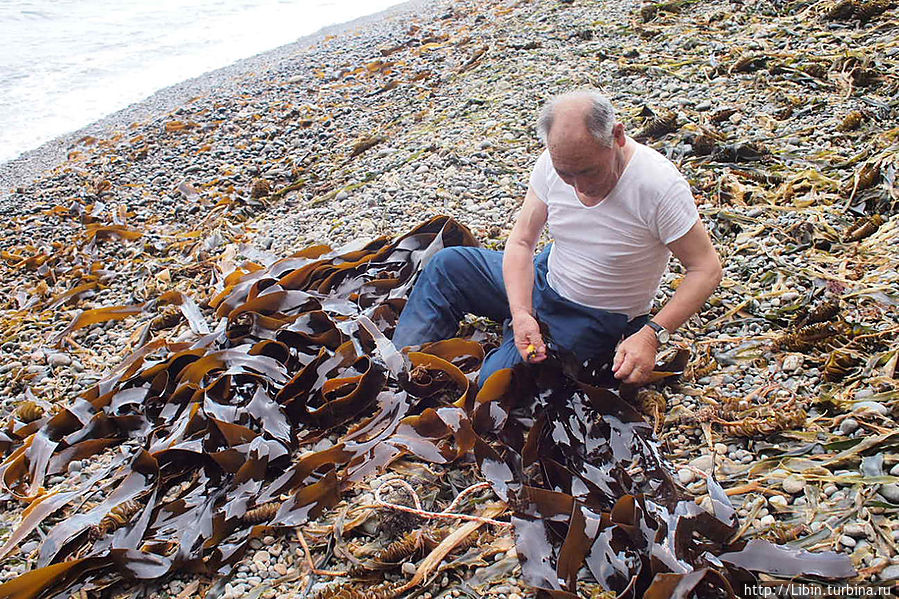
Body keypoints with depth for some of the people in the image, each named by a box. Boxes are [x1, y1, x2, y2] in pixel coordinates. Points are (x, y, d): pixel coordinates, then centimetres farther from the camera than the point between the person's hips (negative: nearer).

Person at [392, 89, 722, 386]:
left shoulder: (658, 184, -29)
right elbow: (521, 242, -7)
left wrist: (651, 335, -34)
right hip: (544, 278, 6)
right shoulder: (554, 163, -13)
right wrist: (521, 313, -24)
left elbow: (707, 268, -22)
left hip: (593, 319, -6)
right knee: (446, 264, 0)